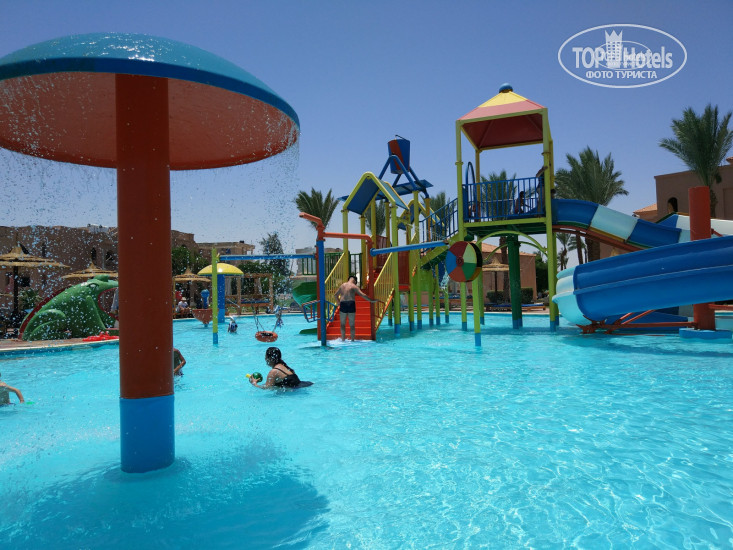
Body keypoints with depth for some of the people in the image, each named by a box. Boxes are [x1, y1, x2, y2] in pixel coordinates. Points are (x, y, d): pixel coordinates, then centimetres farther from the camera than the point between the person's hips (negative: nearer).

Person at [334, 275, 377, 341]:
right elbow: (362, 295, -7)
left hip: (343, 304, 3)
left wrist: (339, 302, 35)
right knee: (352, 324, 5)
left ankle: (343, 339, 15)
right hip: (351, 304, -3)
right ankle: (352, 340, 7)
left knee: (343, 324, 14)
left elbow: (335, 294, 25)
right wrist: (371, 300, -2)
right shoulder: (354, 286, 0)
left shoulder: (342, 285, 14)